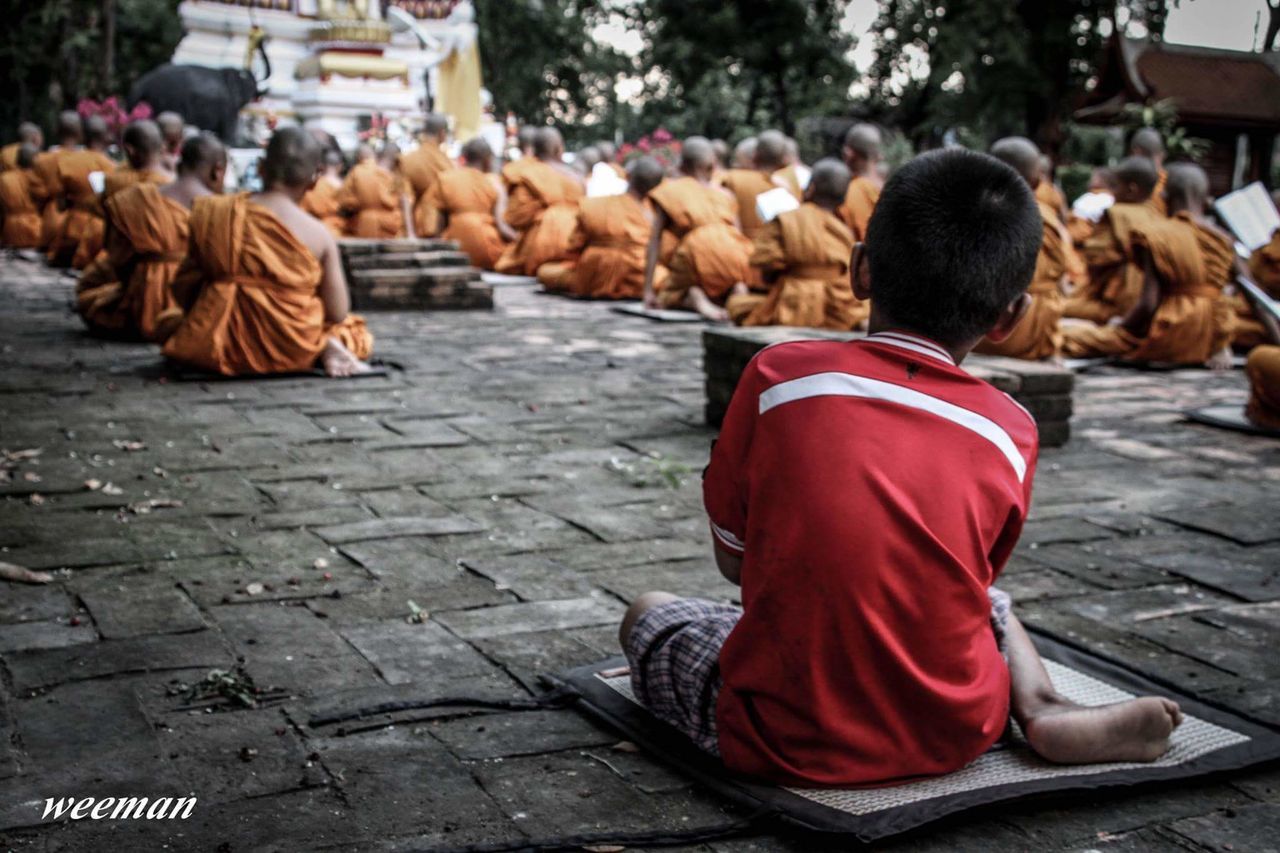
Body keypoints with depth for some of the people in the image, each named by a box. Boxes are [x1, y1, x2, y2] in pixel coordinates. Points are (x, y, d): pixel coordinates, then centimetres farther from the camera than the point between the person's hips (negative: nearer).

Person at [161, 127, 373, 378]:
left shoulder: (212, 214, -3)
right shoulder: (318, 235, -10)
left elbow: (183, 289, 4)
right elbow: (337, 313, -5)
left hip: (215, 346, 0)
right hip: (290, 349, 0)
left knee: (170, 324, 33)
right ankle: (326, 349, -5)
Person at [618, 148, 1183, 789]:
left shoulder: (778, 376, -9)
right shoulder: (1010, 430, -4)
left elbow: (733, 559, 0)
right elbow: (972, 580, 8)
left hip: (789, 742, -4)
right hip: (954, 735, 5)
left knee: (647, 614, 24)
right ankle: (1044, 712, 6)